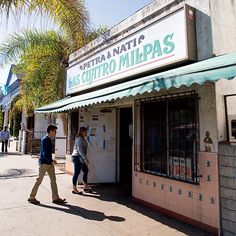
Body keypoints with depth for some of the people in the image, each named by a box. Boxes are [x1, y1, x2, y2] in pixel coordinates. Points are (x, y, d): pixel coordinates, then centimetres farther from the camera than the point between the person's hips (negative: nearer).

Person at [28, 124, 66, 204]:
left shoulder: (49, 140, 12)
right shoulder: (45, 140, -17)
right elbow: (45, 153, -23)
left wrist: (51, 161, 13)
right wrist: (52, 161, -15)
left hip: (49, 163, 9)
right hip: (44, 163, -9)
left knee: (53, 180, 8)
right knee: (39, 180, 4)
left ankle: (56, 198, 14)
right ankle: (32, 197, 20)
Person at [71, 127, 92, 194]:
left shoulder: (82, 139, 16)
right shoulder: (79, 139, -15)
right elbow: (79, 149, -23)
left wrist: (85, 158, 21)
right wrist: (85, 158, -25)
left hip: (81, 158, 10)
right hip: (77, 157, -10)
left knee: (86, 171, 12)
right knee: (77, 172, -3)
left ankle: (86, 187, 21)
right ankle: (74, 189, 7)